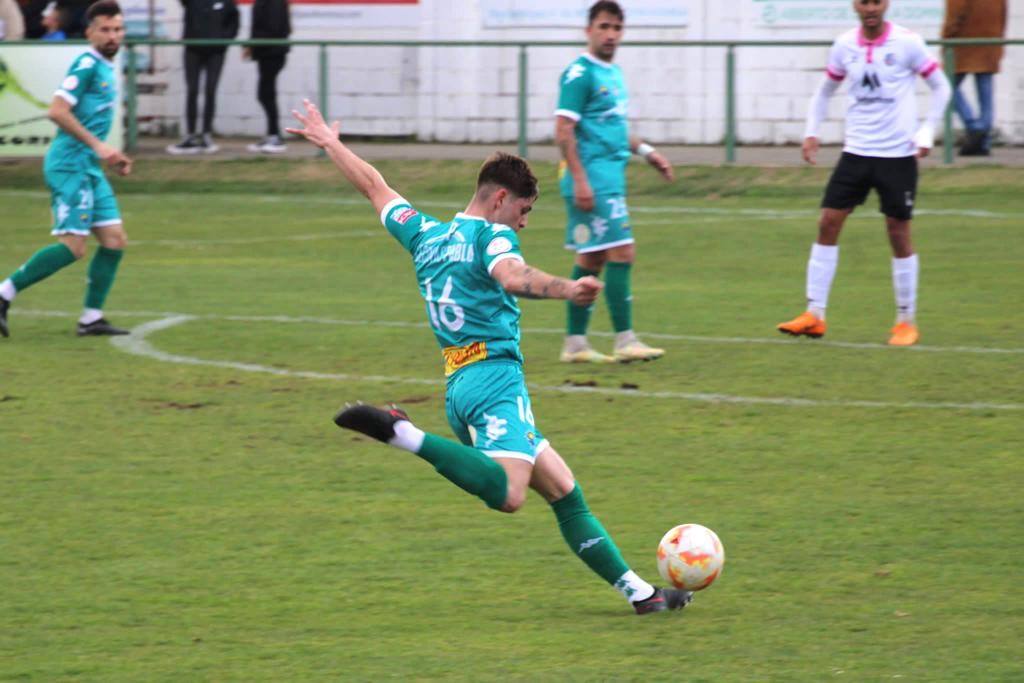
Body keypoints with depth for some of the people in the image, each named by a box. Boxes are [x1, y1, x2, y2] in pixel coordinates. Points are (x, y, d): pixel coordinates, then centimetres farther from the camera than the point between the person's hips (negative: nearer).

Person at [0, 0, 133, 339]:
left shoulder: (105, 69, 18)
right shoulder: (87, 64, -11)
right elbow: (58, 111, -20)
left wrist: (112, 157, 19)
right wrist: (98, 145, -21)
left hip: (89, 169, 10)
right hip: (70, 165, -10)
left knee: (115, 240, 4)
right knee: (73, 246, -14)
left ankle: (91, 317, 8)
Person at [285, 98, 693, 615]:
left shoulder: (425, 236, 19)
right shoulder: (490, 235, -2)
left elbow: (374, 187, 33)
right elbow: (512, 277, -26)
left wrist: (330, 144, 48)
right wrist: (566, 289, -42)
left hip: (458, 384, 10)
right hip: (495, 378, -10)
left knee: (564, 491, 10)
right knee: (508, 493, -31)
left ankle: (638, 590, 7)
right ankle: (403, 434, -30)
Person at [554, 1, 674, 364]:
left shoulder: (613, 73, 17)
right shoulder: (580, 73, -11)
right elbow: (564, 130, -16)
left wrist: (644, 150, 22)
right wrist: (579, 180, -21)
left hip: (611, 175, 9)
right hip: (592, 178, -9)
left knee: (591, 259, 10)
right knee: (622, 253, -12)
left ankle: (575, 344, 13)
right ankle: (624, 341, -9)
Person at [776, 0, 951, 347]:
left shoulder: (907, 43, -8)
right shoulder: (844, 46, 3)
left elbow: (940, 87, 0)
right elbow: (825, 91, 16)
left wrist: (926, 132, -9)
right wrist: (811, 132, 3)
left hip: (898, 153, -4)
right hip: (856, 150, 4)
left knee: (898, 233, 0)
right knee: (828, 222, -4)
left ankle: (907, 321, 12)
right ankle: (814, 315, 0)